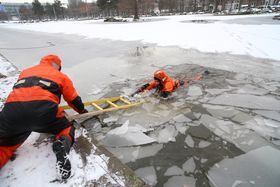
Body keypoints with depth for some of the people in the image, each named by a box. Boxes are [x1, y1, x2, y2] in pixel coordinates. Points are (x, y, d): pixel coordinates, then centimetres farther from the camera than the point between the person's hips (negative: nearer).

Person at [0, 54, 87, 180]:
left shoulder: (25, 72, 36)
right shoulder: (61, 76, 25)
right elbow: (73, 99, 28)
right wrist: (82, 110, 47)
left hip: (13, 108, 3)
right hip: (44, 107, -3)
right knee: (66, 129, 23)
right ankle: (62, 146, -10)